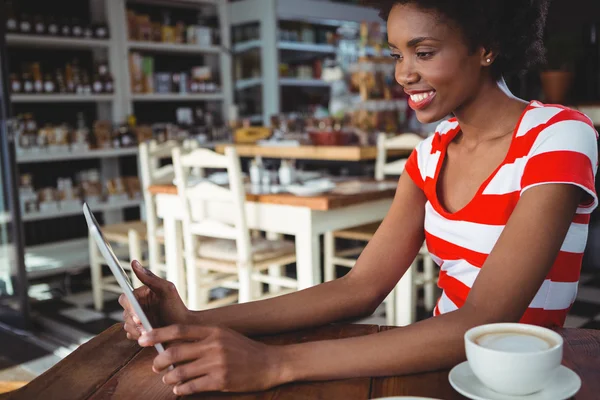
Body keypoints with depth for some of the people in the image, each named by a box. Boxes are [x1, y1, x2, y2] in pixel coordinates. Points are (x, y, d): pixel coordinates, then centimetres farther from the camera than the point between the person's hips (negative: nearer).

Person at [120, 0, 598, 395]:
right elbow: (360, 288, -7)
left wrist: (277, 363, -32)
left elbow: (483, 325, -25)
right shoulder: (432, 154, 2)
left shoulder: (558, 137, -16)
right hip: (442, 366, 4)